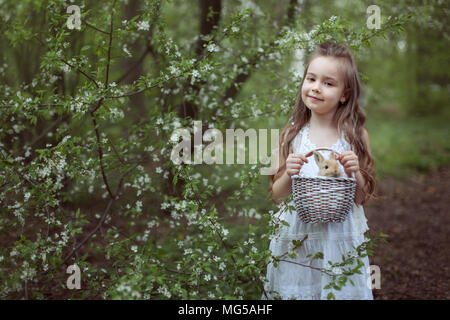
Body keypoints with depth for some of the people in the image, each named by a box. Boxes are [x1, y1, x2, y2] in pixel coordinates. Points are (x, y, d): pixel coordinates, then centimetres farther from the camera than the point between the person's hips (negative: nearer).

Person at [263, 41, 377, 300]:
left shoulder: (355, 136, -3)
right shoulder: (292, 136, -1)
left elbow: (363, 197, 1)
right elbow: (277, 195, 2)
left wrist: (355, 173, -17)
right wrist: (289, 174, -16)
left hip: (341, 240, 0)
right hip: (296, 239, 1)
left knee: (339, 291, 6)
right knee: (294, 292, 7)